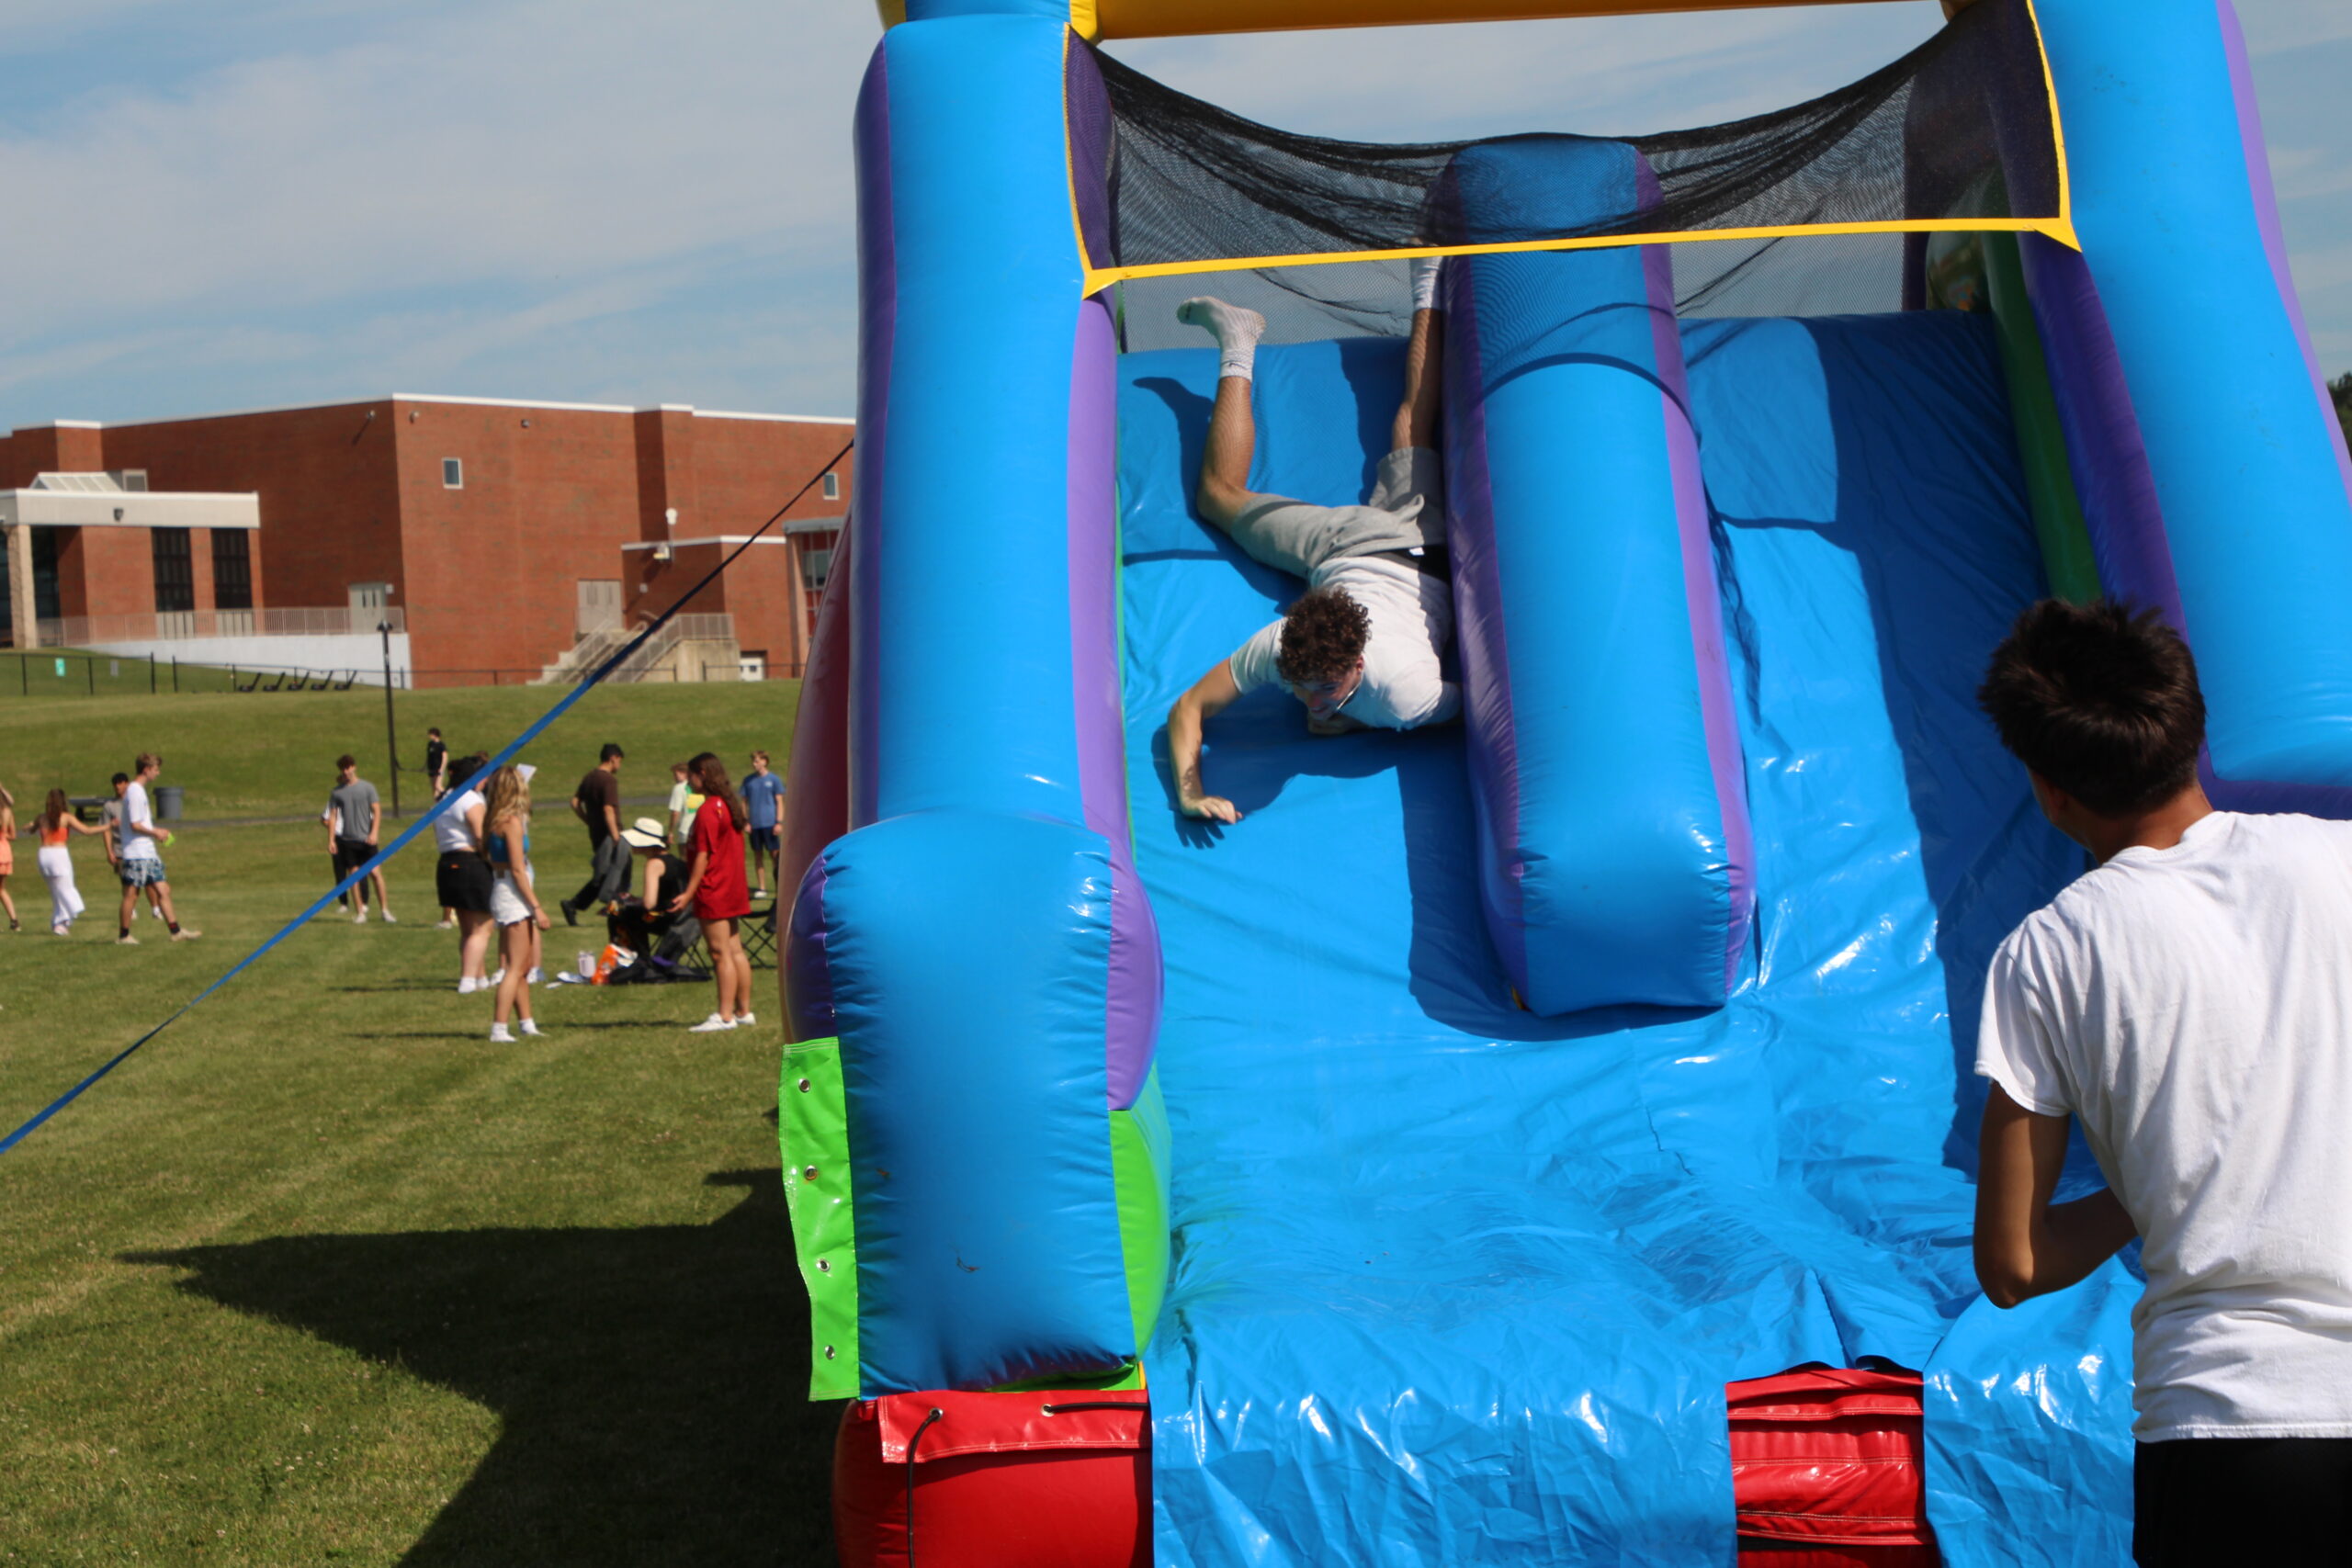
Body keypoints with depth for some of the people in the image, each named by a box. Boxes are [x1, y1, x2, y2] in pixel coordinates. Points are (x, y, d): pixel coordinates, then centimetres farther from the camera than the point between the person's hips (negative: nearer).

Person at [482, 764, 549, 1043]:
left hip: (501, 891, 9)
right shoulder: (512, 821, -16)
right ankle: (498, 1029, -9)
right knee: (516, 967, -6)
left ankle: (527, 1023, 25)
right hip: (513, 896, -9)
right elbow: (518, 870, -18)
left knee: (523, 966, 17)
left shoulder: (495, 818, 8)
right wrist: (537, 907, -15)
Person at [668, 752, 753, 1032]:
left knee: (721, 954, -8)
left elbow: (703, 855, -18)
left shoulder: (707, 810, -16)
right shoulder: (731, 804, 12)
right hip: (733, 890, 10)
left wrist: (689, 893, -16)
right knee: (736, 951, 13)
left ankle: (725, 1016, -7)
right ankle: (743, 1011, 18)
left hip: (713, 893, -10)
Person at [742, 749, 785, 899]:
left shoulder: (774, 780, 1)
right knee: (758, 856, 7)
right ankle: (761, 888, 12)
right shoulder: (748, 780, 9)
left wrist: (779, 822, -8)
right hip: (754, 824, 3)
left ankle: (780, 888, -2)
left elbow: (779, 802, 0)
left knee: (774, 854, -6)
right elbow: (744, 802, 12)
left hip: (769, 823, -3)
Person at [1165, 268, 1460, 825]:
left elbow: (1468, 706, -23)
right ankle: (1237, 348, 36)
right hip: (1346, 545, 0)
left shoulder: (1408, 696, -45)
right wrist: (1189, 793, -47)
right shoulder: (1276, 647, -41)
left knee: (1413, 436, 30)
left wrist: (1355, 720, -32)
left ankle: (1427, 294, 48)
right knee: (1221, 495, 26)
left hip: (1425, 560, 0)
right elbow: (1187, 708, -30)